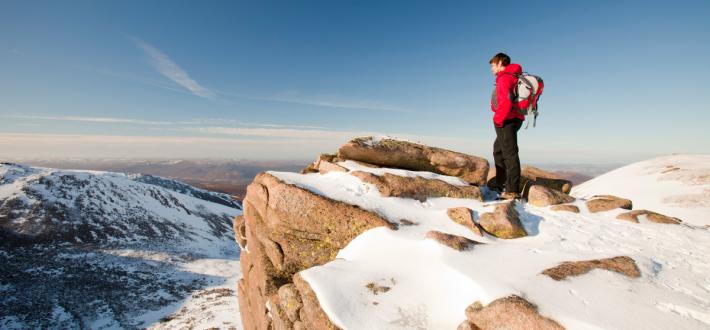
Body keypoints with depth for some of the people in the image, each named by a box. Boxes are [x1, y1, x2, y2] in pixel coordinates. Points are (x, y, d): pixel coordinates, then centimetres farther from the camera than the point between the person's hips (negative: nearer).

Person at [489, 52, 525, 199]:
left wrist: (498, 119, -17)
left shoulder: (504, 78, -13)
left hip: (506, 121, -10)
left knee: (509, 153, -10)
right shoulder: (513, 77, 18)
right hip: (514, 119, 10)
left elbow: (506, 101, -26)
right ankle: (500, 183, 29)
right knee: (498, 150, 20)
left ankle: (513, 190, -8)